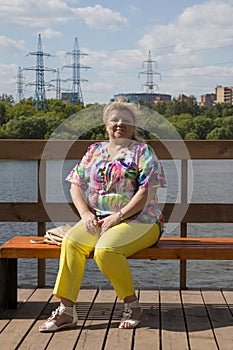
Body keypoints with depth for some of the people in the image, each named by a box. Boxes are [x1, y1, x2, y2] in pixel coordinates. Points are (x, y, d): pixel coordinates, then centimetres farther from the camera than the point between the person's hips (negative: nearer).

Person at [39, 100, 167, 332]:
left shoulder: (142, 151, 1)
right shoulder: (95, 150, 17)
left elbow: (147, 192, -9)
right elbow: (76, 184, 13)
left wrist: (118, 217, -16)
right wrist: (85, 213, -5)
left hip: (139, 219, -4)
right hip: (98, 218, 5)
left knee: (105, 250, -33)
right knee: (71, 241, -25)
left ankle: (132, 305, -12)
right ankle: (67, 309, -23)